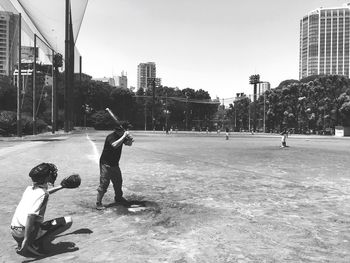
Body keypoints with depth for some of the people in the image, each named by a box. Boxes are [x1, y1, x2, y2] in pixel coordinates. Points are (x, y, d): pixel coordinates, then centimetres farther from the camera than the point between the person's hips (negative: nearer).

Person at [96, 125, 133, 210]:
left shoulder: (121, 136, 1)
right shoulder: (111, 137, -22)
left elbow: (129, 144, 9)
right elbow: (115, 145, -41)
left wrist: (130, 139, -13)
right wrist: (124, 136, -34)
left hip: (115, 164, 8)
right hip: (106, 164, -8)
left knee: (118, 182, 17)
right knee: (104, 183, -7)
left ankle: (118, 198, 36)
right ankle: (98, 203, 4)